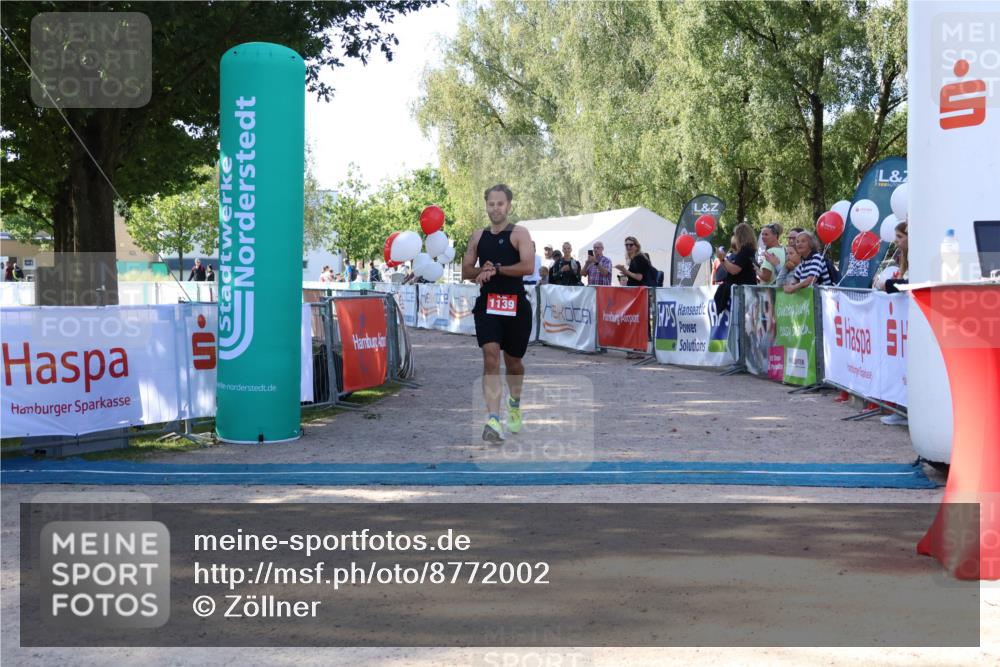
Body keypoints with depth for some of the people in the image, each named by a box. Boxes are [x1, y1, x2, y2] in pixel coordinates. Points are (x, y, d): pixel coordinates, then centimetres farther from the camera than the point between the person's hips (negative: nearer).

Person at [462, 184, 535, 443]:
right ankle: (494, 419, -23)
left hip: (515, 306, -2)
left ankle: (514, 406, 42)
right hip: (487, 304, 2)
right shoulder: (478, 236, 10)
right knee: (490, 356, -16)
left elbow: (528, 266, -16)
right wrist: (482, 270, -8)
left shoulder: (519, 234, -2)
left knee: (513, 361, 13)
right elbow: (466, 271, 13)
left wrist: (496, 269, -16)